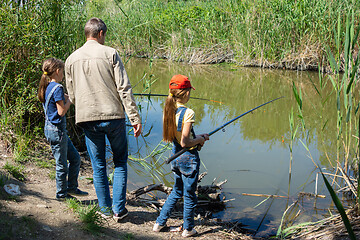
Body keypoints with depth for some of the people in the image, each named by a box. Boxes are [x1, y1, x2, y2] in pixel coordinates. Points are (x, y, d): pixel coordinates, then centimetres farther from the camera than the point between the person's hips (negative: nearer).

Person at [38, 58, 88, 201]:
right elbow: (61, 111, -20)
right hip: (57, 130, -10)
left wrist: (66, 97, 10)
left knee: (75, 158, 16)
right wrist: (69, 100, -6)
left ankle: (72, 187, 25)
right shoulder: (57, 88, -17)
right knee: (62, 164, 2)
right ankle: (62, 193, 15)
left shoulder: (47, 87, 11)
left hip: (50, 128, 10)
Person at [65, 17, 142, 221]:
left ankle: (106, 209, 20)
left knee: (98, 166, 12)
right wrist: (135, 118, -9)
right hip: (113, 116, -3)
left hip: (87, 119, 3)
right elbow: (124, 88, -9)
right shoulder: (110, 53, -4)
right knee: (120, 162, 11)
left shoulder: (72, 59, 8)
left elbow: (72, 95, 14)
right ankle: (119, 209, 10)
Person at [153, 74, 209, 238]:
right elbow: (185, 142, -22)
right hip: (188, 157, -7)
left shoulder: (168, 110, 1)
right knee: (189, 195, 10)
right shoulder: (188, 113, -21)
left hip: (175, 156, 7)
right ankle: (188, 229, 24)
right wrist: (200, 140, -4)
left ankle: (159, 223, 28)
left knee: (176, 192, 24)